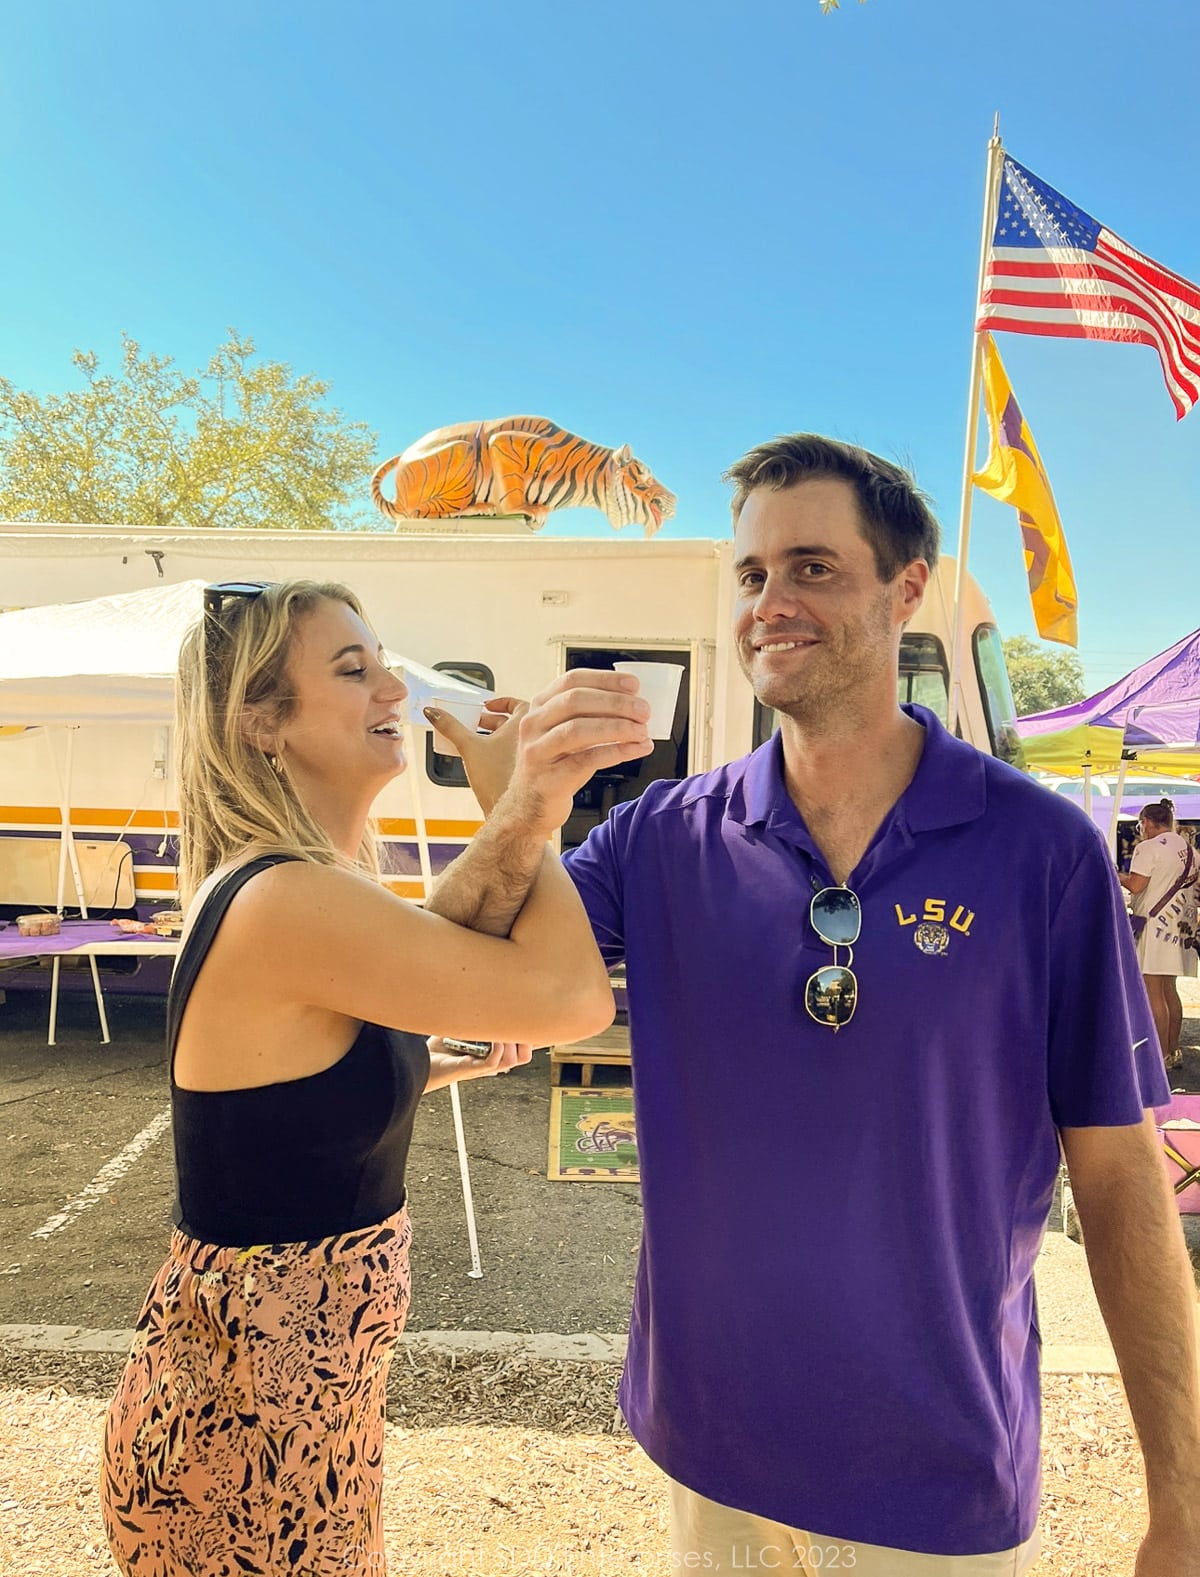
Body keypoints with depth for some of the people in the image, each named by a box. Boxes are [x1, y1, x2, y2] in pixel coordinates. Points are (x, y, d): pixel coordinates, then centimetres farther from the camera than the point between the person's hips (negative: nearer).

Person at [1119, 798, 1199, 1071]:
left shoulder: (1148, 848, -13)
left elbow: (1136, 885, -20)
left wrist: (1119, 876, -1)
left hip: (1154, 923, -9)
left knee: (1153, 993, -5)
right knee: (1170, 991, 15)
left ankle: (1161, 1056, -4)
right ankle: (1174, 1051, 20)